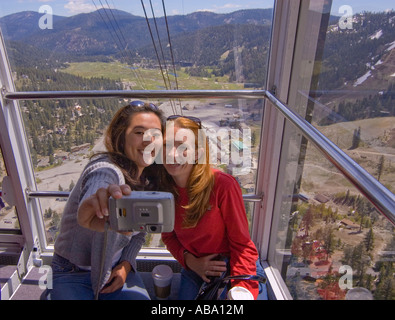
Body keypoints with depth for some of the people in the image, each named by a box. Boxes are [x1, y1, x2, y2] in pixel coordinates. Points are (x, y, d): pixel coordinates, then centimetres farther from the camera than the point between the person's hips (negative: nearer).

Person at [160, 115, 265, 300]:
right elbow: (168, 236, 3)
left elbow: (242, 245, -19)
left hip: (231, 269, -4)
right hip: (193, 271, 4)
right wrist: (190, 261, -14)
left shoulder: (223, 185, -27)